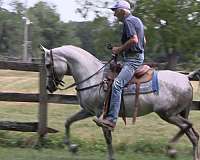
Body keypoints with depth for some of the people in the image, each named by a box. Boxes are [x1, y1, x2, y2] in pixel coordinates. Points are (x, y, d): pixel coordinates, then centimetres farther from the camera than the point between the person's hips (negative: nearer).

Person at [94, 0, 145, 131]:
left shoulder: (128, 21, -11)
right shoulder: (137, 20, 20)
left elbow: (134, 40, -24)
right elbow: (144, 41, 26)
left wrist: (120, 49, -13)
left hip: (132, 59, -11)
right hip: (138, 56, 11)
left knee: (117, 84, -25)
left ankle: (111, 119, -37)